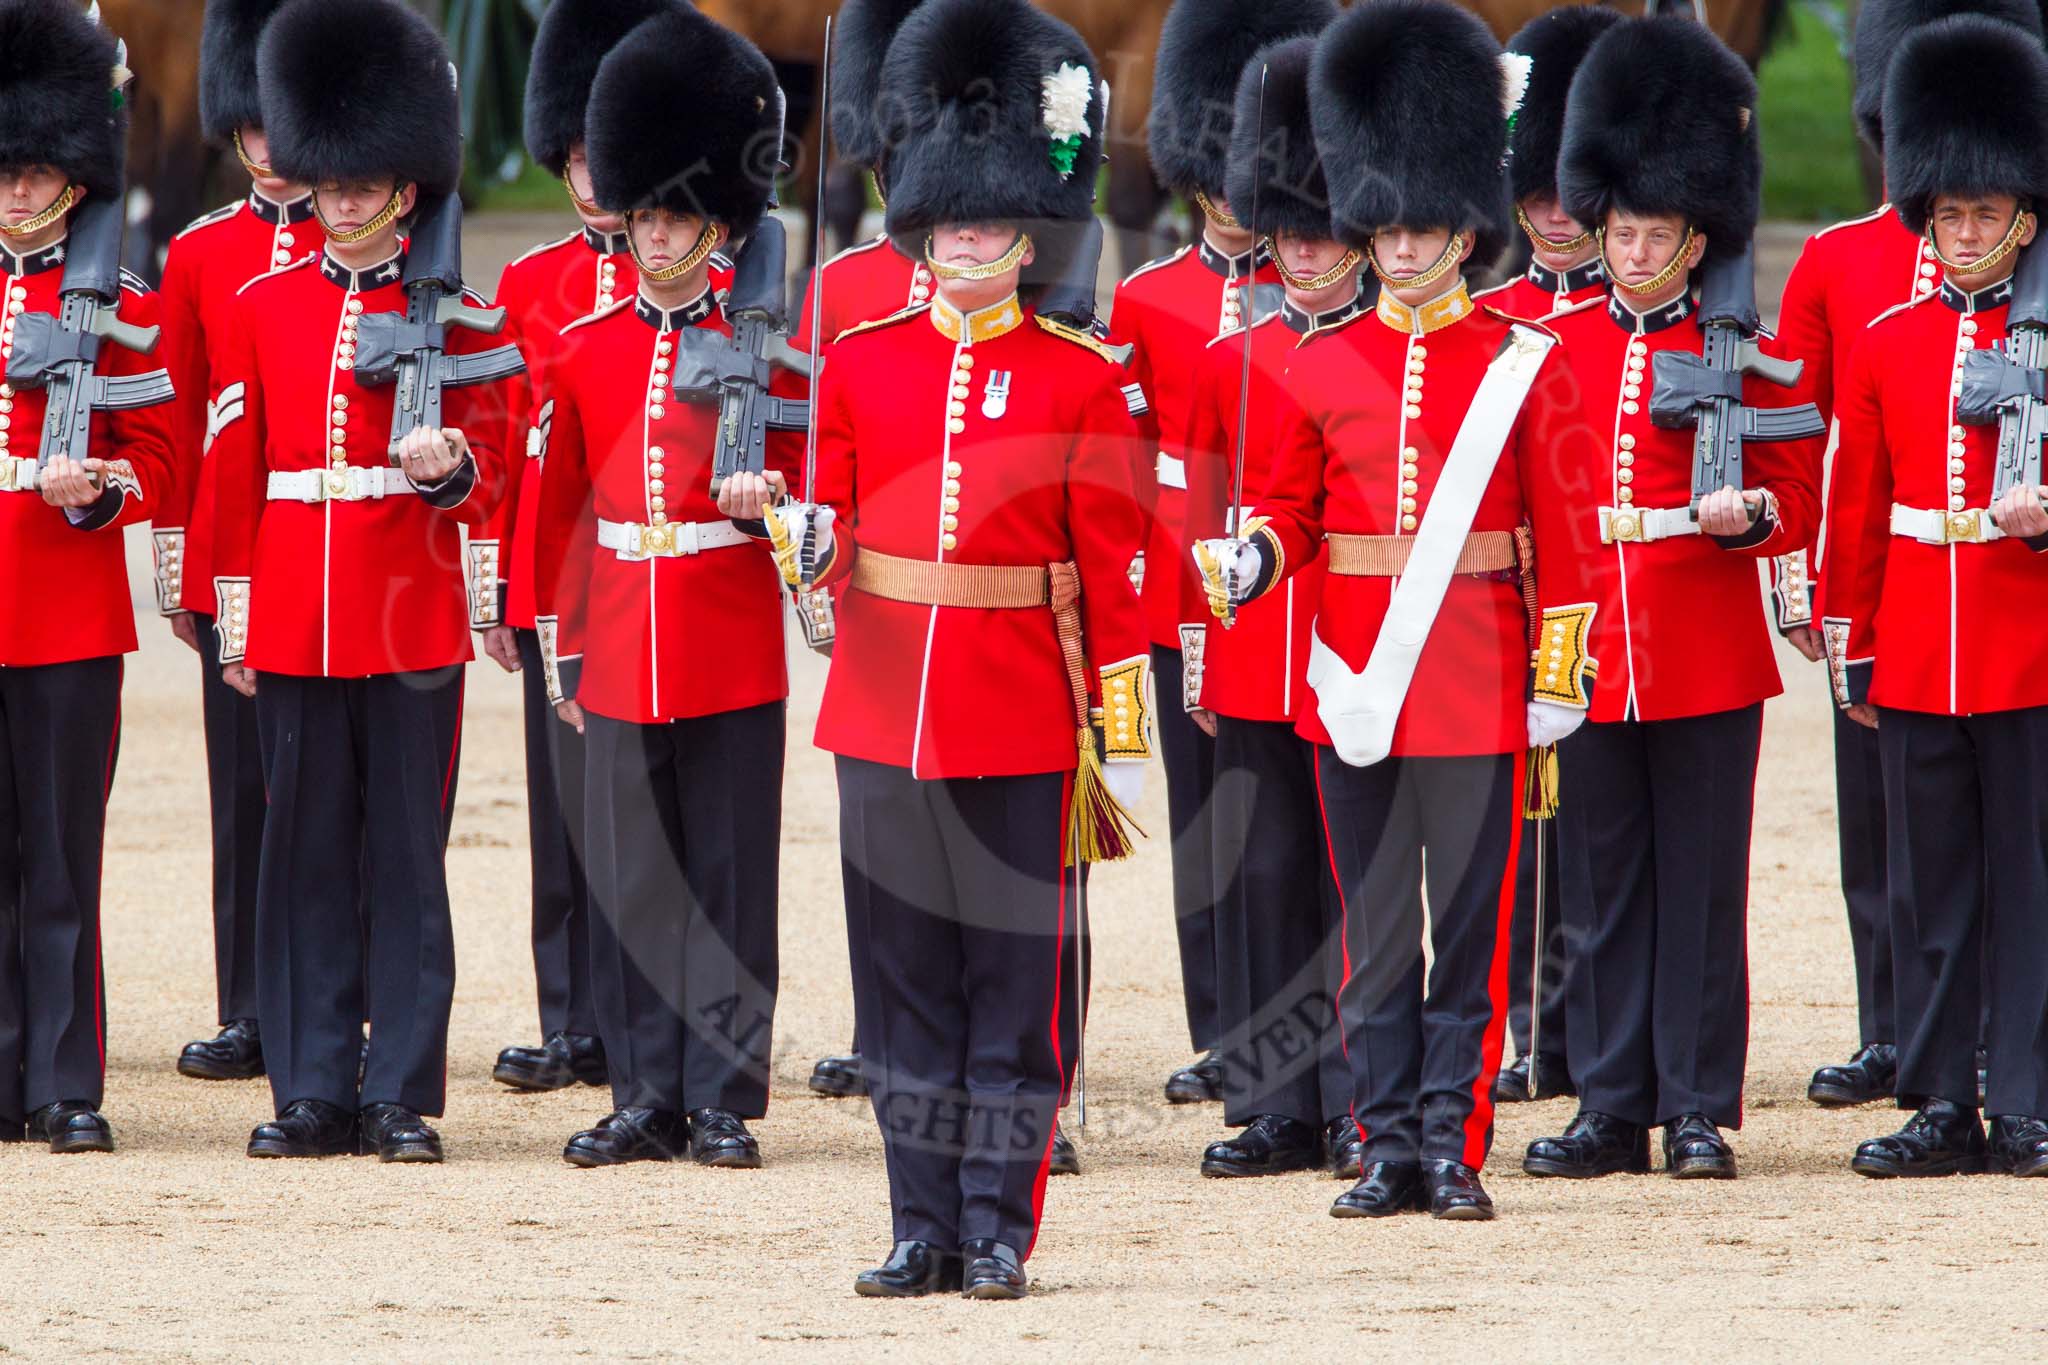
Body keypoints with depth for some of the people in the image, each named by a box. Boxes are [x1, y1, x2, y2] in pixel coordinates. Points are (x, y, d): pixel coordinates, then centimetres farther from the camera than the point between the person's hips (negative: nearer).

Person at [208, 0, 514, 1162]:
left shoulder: (450, 312, 2)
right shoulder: (265, 307, 8)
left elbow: (488, 476, 3)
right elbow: (233, 471, 10)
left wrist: (449, 467, -20)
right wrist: (235, 615, 6)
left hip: (414, 618, -2)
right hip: (294, 621, 2)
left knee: (407, 853, -1)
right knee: (306, 850, 4)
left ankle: (404, 1097, 3)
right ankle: (314, 1090, 9)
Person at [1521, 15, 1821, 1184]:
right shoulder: (1552, 348, 7)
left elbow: (1798, 506, 3)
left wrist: (1747, 512, -19)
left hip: (1708, 663, -2)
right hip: (1588, 658, 2)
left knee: (1701, 888, 1)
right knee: (1603, 889, 6)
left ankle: (1701, 1111, 5)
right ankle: (1613, 1109, 11)